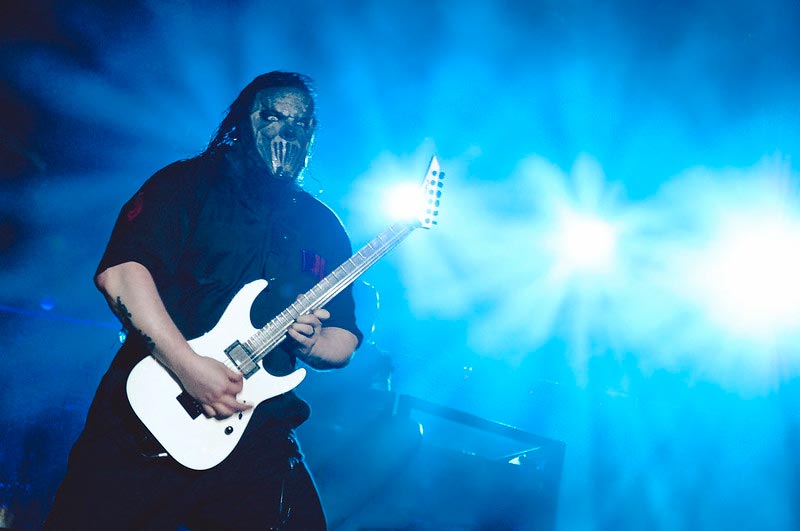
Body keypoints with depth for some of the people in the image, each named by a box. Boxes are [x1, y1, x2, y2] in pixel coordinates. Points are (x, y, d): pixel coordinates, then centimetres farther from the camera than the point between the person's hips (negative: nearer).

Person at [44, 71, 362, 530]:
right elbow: (120, 270, -12)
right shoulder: (190, 182, 3)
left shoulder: (324, 227, 15)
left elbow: (345, 342, 16)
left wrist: (310, 343, -7)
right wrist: (188, 365, -21)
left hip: (258, 442, 3)